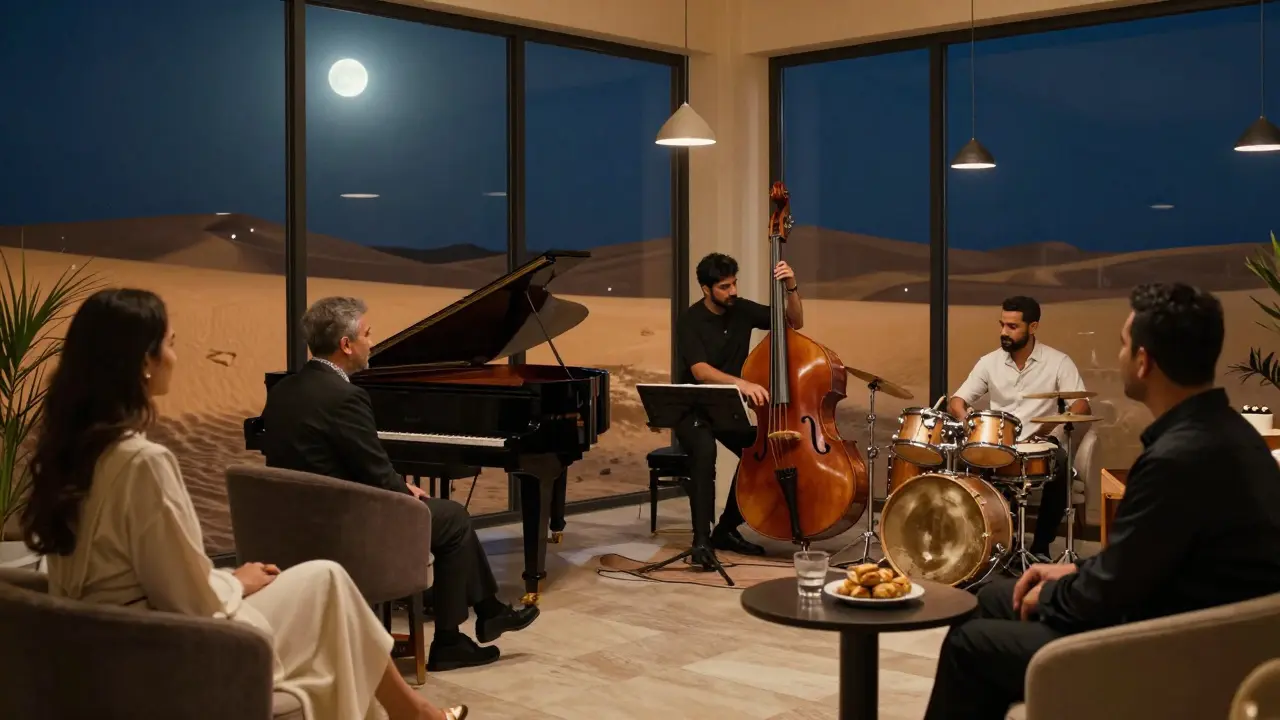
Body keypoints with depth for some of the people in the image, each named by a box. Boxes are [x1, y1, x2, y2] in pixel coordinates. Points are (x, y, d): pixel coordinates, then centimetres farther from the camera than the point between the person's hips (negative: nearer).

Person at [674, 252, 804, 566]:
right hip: (694, 408, -5)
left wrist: (791, 287, -14)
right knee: (704, 449, -37)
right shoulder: (690, 321, -16)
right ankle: (701, 540, -33)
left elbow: (795, 322, 4)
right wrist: (741, 383, -46)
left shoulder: (743, 310, -1)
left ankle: (727, 529, -3)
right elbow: (700, 370, -30)